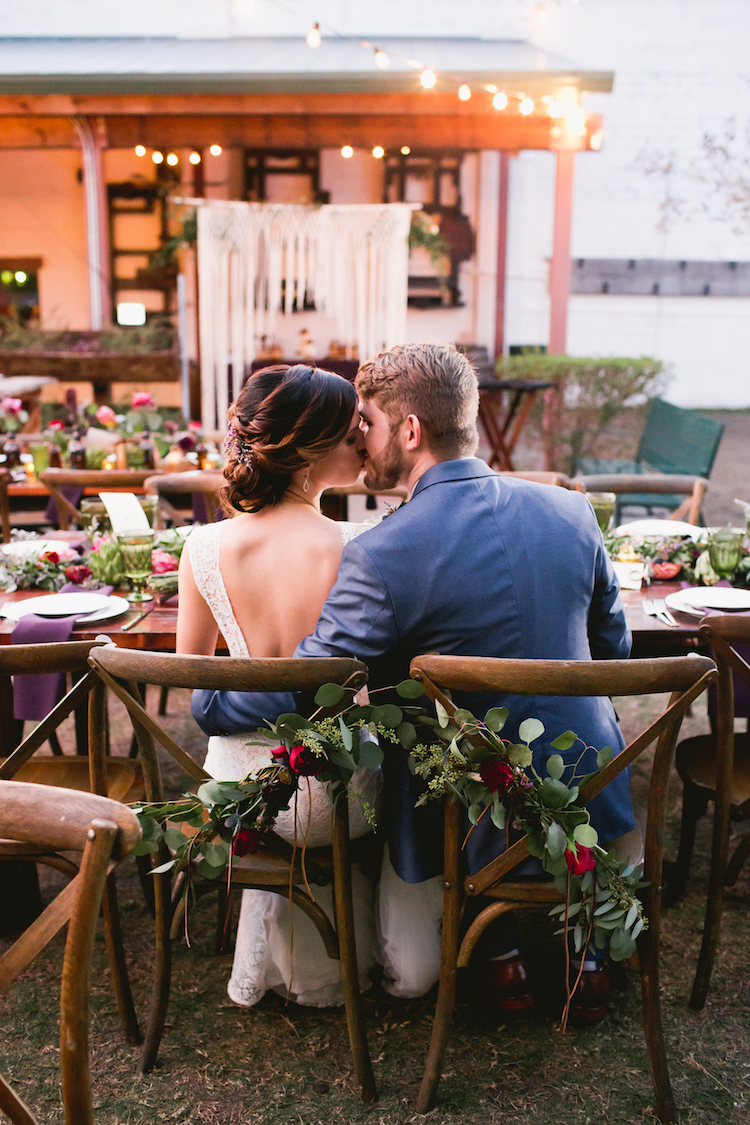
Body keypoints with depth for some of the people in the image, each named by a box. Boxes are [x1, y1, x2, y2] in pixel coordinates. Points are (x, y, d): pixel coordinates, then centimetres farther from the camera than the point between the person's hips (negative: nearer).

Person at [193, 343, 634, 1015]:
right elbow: (613, 649, 6)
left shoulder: (381, 559, -24)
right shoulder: (571, 511, -6)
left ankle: (502, 953, 25)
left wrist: (197, 700, 1)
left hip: (479, 820, -5)